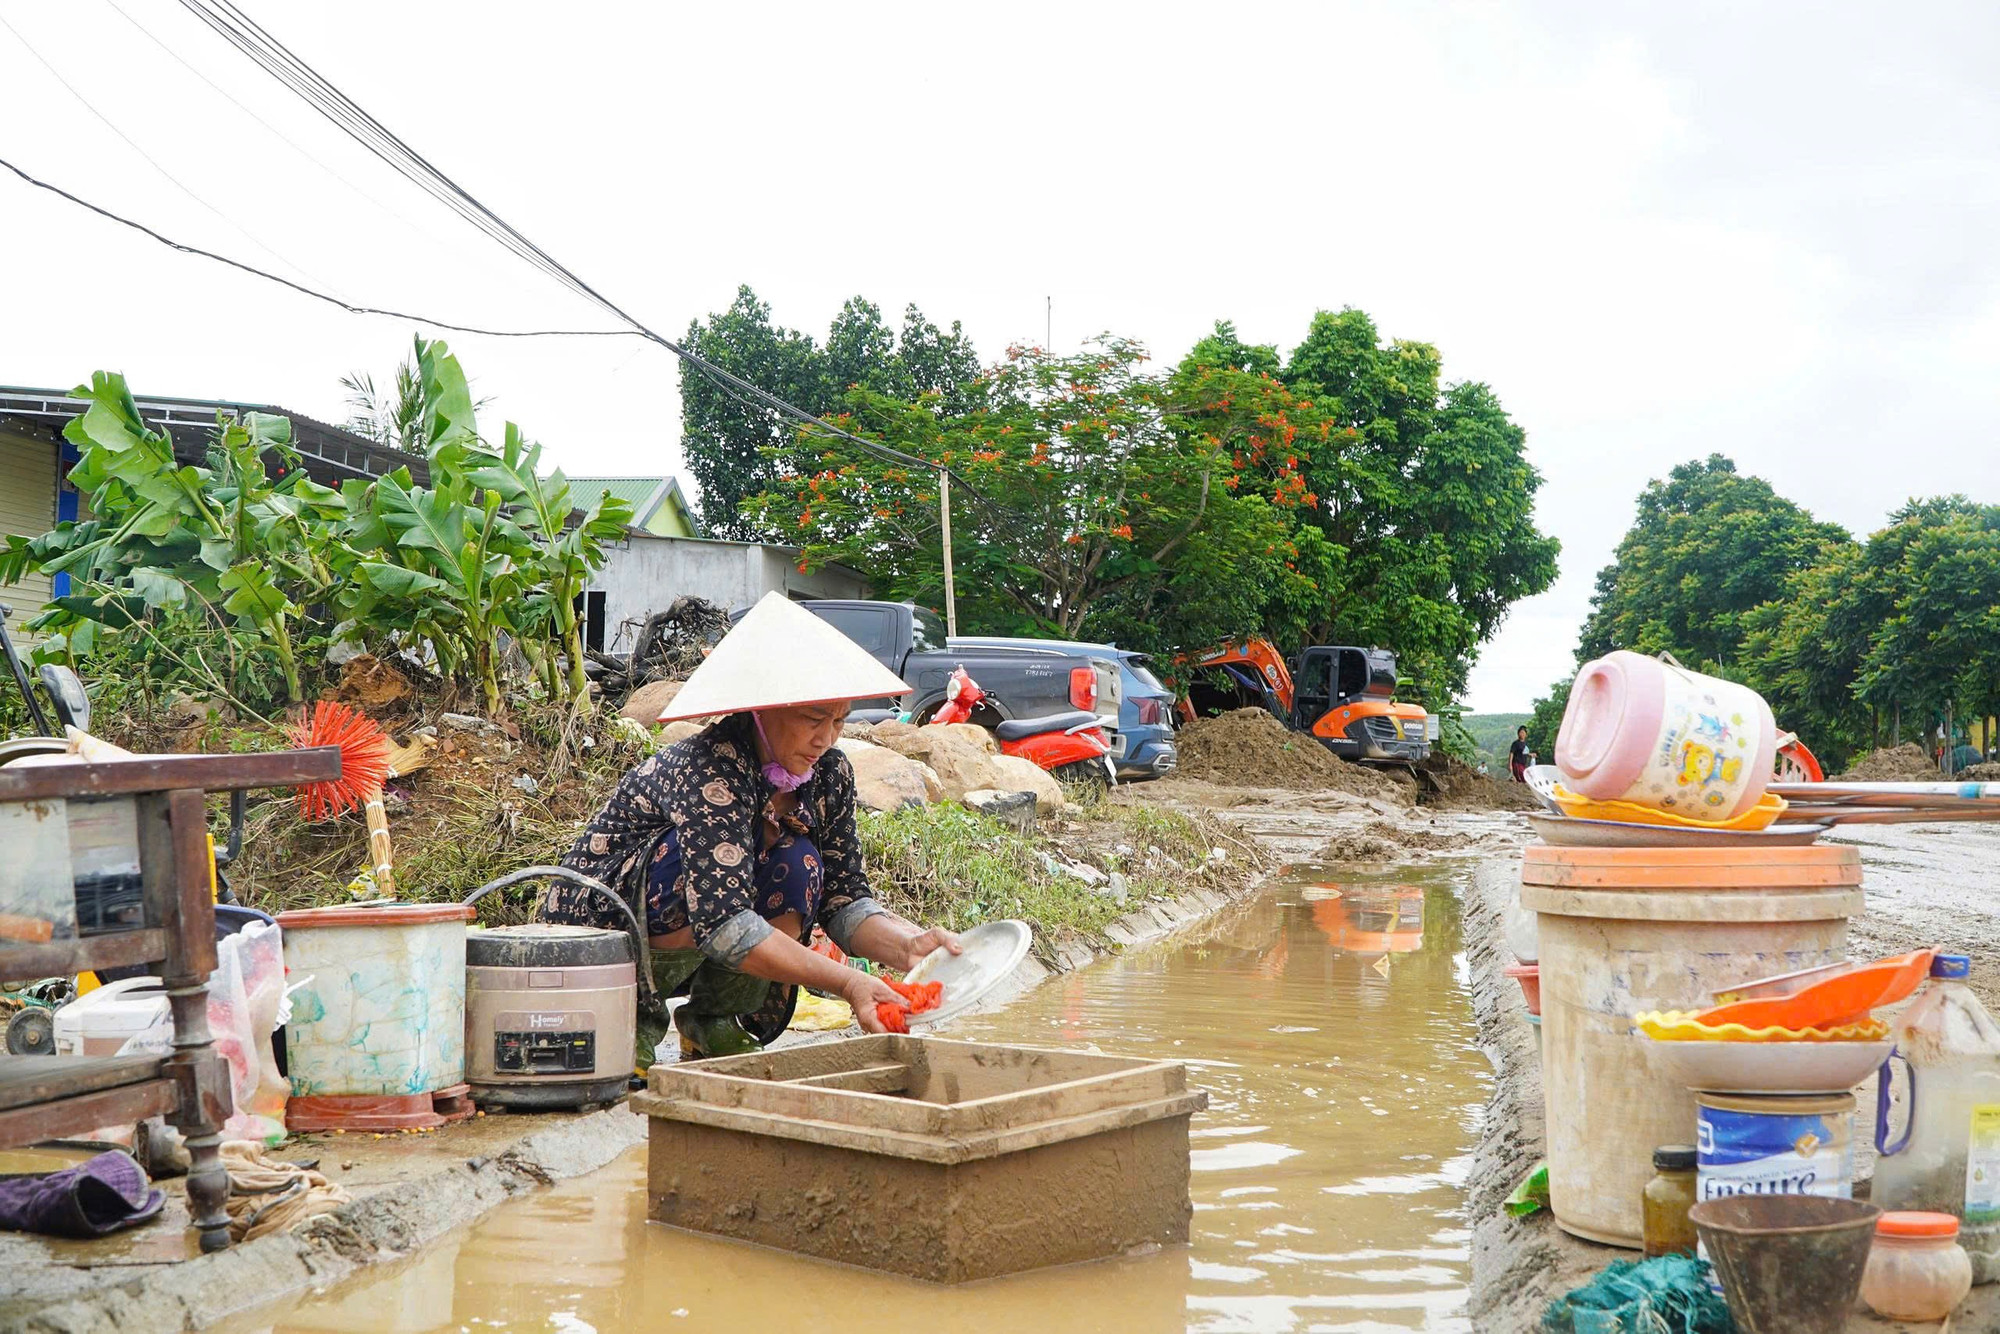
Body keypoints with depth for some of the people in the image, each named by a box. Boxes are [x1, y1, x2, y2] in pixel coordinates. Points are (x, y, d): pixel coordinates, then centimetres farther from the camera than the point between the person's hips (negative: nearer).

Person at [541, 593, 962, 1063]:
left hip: (677, 953, 6)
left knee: (798, 867, -18)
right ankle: (635, 1022, -11)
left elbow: (844, 899, -5)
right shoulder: (706, 770, -28)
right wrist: (845, 982, -43)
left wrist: (908, 944, -27)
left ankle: (714, 1025, -2)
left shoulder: (828, 774, -6)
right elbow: (722, 924, -37)